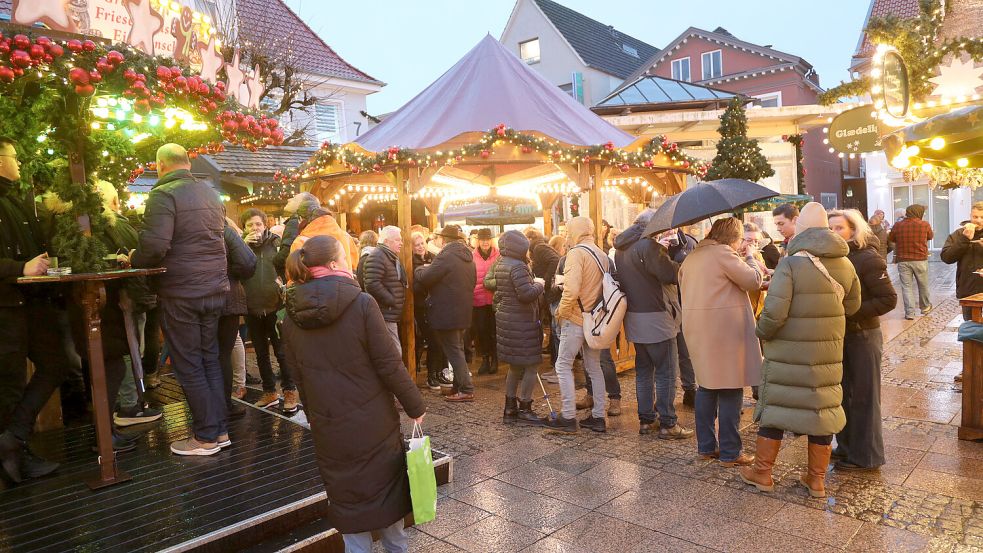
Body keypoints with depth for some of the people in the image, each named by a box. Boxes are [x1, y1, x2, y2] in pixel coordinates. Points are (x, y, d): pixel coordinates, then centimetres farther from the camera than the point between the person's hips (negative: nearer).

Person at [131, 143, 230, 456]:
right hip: (215, 288, 7)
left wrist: (133, 261, -3)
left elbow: (155, 245, -21)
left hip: (181, 293, -7)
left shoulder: (163, 194, -11)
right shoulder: (211, 194, 12)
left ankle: (206, 437, 9)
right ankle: (218, 427, 20)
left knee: (188, 365, 2)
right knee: (210, 358, 14)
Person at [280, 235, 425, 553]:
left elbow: (299, 375, 6)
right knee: (385, 488, 18)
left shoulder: (292, 315, -3)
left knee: (346, 495, 17)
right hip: (373, 420, -3)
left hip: (328, 427, 3)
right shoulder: (360, 303, -18)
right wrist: (415, 406, -5)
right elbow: (389, 364, -16)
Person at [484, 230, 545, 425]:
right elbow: (526, 294, -26)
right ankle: (524, 410, 7)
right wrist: (539, 284, -7)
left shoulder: (499, 265, 9)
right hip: (521, 322, -10)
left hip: (505, 318, 10)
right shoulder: (518, 267, -19)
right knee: (531, 365, 1)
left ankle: (510, 409, 25)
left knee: (515, 366, 19)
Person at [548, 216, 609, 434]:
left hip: (576, 318, -8)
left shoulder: (576, 253, -14)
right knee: (594, 367, 15)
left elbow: (571, 289, -24)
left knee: (563, 365, 2)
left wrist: (561, 310, -11)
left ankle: (568, 418, 3)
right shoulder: (602, 255, 10)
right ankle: (598, 417, 19)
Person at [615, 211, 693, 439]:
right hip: (656, 318, -9)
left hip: (634, 318, 9)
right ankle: (667, 424, 6)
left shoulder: (621, 247, 11)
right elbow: (670, 274, -19)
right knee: (666, 373, 1)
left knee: (643, 370, 15)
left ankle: (645, 420, 22)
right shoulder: (648, 244, -17)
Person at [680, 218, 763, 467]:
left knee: (706, 385, 15)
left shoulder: (691, 257, 14)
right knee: (730, 390, 1)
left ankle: (706, 446, 21)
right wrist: (749, 257, 6)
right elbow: (753, 280, -10)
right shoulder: (723, 253, -10)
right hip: (725, 330, -8)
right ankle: (729, 452, 7)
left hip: (698, 330, 8)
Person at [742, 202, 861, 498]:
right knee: (823, 407, 13)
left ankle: (762, 472, 18)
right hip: (828, 351, 5)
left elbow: (774, 313, -22)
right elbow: (852, 305, 14)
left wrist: (762, 332, -4)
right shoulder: (844, 264, 2)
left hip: (788, 353, -5)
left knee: (774, 405, 8)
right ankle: (817, 478, 24)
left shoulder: (790, 265, -16)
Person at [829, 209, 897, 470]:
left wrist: (853, 312, -22)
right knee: (842, 393, 15)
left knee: (864, 397, 4)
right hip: (839, 335, 7)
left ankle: (866, 456, 16)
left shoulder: (868, 259, -14)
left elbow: (889, 299, -17)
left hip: (863, 336, -7)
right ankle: (846, 446, 29)